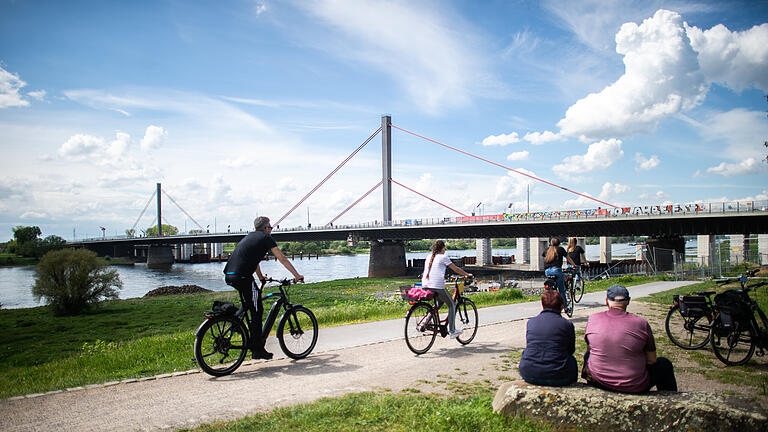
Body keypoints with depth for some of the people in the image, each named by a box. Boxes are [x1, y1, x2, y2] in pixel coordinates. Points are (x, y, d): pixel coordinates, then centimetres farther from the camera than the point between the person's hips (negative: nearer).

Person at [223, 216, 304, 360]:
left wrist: (261, 278, 48)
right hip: (242, 276, -8)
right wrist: (297, 275, 8)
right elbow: (282, 259, 4)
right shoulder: (266, 238, 5)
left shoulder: (249, 237, 26)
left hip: (229, 275, 8)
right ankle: (258, 350, 4)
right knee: (257, 310, 0)